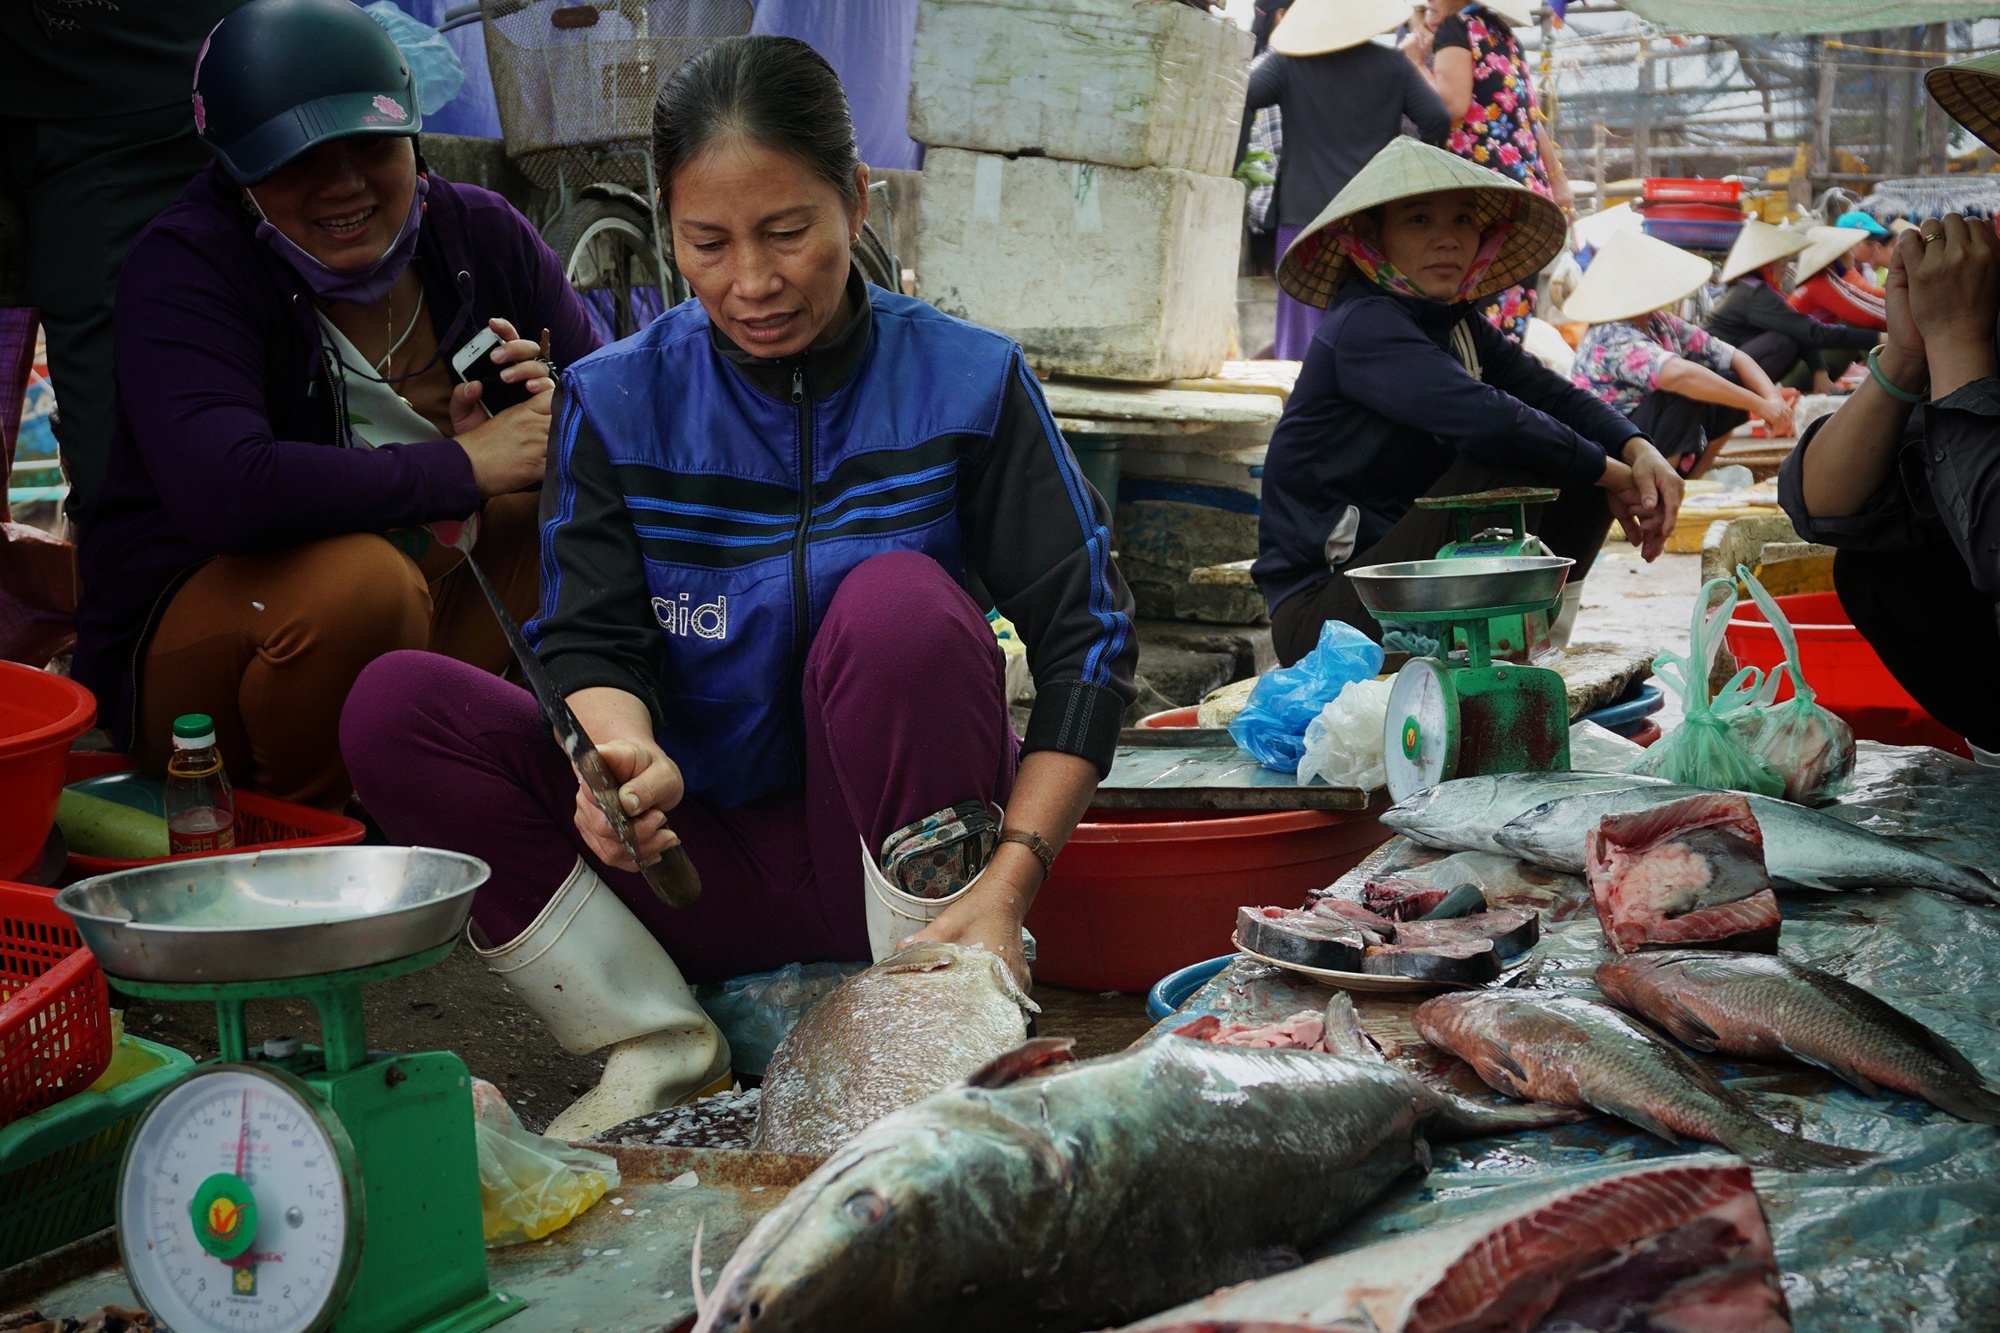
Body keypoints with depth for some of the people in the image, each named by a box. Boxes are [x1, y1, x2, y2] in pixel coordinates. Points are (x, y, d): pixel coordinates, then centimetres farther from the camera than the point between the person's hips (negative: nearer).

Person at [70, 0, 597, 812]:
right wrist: (467, 464, -29)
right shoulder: (185, 265, -16)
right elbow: (221, 493, -36)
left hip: (436, 606, 5)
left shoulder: (481, 233, -2)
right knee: (355, 577, -37)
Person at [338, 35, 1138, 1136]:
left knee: (899, 599, -31)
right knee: (393, 705, -15)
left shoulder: (967, 381, -6)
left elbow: (1085, 639, -9)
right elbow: (591, 639, -6)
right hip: (704, 868, 2)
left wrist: (1008, 885, -22)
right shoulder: (616, 401, -1)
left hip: (901, 844, -2)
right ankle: (658, 1041, -15)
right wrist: (628, 754, -31)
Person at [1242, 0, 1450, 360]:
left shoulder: (1287, 63, 1)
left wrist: (1233, 167, -2)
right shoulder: (1392, 65, 4)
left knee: (1305, 332, 1)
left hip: (1305, 212, -1)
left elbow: (1239, 99, -12)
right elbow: (1438, 121, 0)